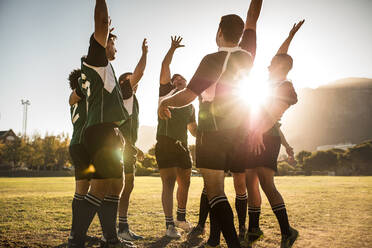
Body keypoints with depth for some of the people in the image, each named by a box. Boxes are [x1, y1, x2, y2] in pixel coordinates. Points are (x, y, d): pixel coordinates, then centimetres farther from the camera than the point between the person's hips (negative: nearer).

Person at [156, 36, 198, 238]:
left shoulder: (190, 105, 23)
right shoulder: (166, 93, 9)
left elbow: (193, 130, 27)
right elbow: (165, 67, -1)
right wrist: (173, 48, 1)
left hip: (182, 146, 6)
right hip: (165, 144, -6)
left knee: (185, 183, 13)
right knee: (169, 183, -8)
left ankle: (181, 218, 31)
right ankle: (169, 225, -6)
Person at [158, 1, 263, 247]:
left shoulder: (213, 60, -13)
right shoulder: (247, 56, 3)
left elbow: (187, 96, -15)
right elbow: (251, 20, 21)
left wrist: (164, 102, 2)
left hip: (213, 132, -7)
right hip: (237, 132, 7)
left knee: (214, 190, -7)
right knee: (215, 186, 19)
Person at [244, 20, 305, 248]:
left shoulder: (285, 87, -6)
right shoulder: (273, 82, 18)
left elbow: (273, 115, -20)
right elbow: (281, 57, 35)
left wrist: (259, 132, -33)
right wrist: (291, 36, 41)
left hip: (265, 139, -9)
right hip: (253, 138, 9)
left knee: (266, 184, -19)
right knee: (251, 185, 9)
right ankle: (254, 229, 18)